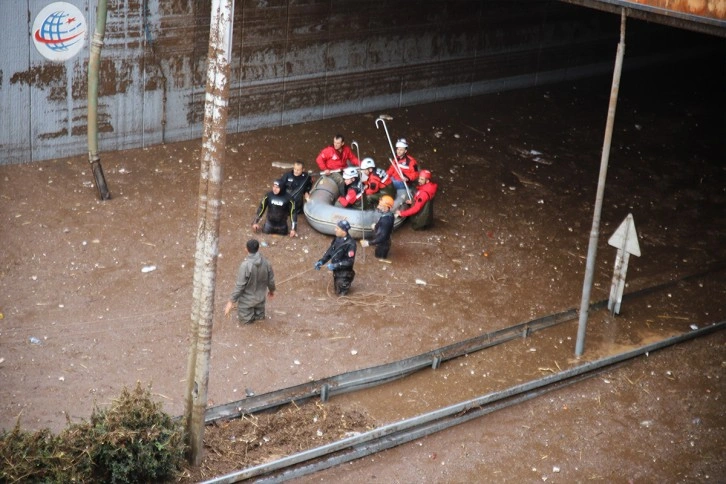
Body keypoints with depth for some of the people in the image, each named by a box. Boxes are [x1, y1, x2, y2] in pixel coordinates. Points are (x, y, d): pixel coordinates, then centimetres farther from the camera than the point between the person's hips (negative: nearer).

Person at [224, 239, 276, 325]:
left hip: (246, 299, -5)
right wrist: (272, 290, 21)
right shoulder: (266, 263, -14)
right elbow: (271, 280, -1)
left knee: (244, 320, 18)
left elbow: (239, 285, -25)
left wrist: (231, 302, -17)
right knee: (260, 316, 29)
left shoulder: (245, 265, -30)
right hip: (260, 297, 5)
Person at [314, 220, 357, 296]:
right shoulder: (337, 239, -4)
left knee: (341, 293, 2)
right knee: (336, 290, 20)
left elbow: (350, 261, -27)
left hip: (344, 272, -8)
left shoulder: (350, 244, -28)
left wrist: (335, 266, -29)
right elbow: (329, 251, 6)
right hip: (336, 271, 8)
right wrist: (321, 261, -7)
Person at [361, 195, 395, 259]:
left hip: (382, 245, -9)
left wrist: (369, 243, -33)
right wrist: (376, 226, 5)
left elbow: (382, 237, -34)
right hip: (384, 244, 9)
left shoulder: (386, 219, -33)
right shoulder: (389, 215, -4)